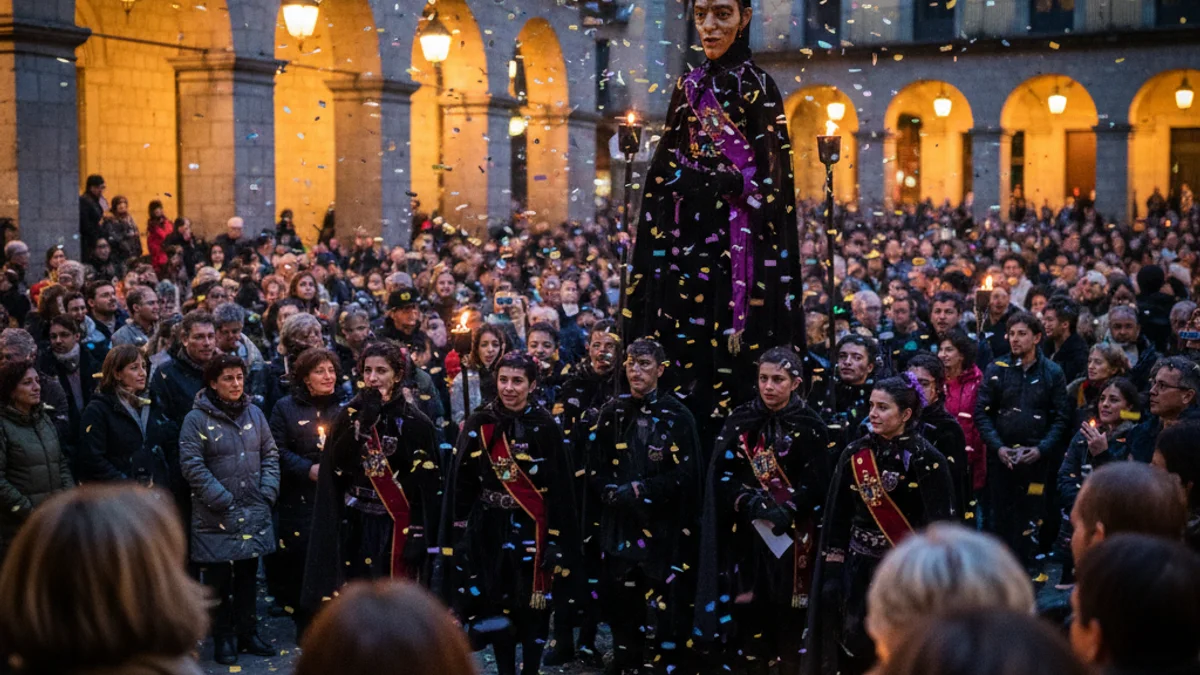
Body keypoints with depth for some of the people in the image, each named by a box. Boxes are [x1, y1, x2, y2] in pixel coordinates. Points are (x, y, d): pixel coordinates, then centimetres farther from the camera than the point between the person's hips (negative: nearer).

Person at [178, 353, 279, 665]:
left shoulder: (254, 413, 7)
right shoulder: (198, 419, -8)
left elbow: (270, 454, 12)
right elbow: (192, 465, -12)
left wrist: (268, 491, -1)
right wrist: (223, 501, -15)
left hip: (254, 514, 4)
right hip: (216, 517, -4)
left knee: (247, 576, 13)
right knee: (219, 580, 3)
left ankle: (247, 634, 24)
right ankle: (222, 639, 15)